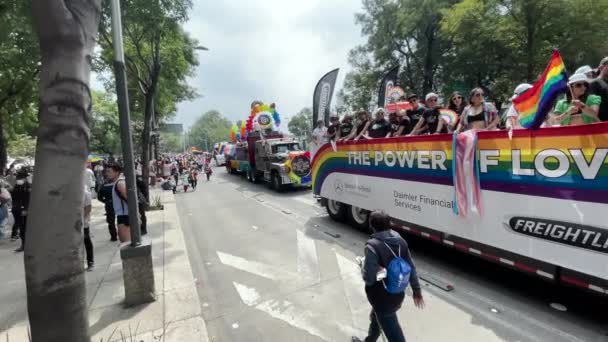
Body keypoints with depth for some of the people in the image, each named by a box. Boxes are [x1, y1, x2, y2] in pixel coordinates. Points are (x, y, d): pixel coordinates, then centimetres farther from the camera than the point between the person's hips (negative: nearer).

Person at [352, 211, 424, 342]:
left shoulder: (372, 246, -26)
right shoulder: (400, 241, -4)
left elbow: (369, 278, -27)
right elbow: (411, 268, 3)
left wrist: (362, 269, -6)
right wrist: (417, 290, 13)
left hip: (382, 299, -7)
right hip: (398, 295, 7)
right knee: (376, 318, 31)